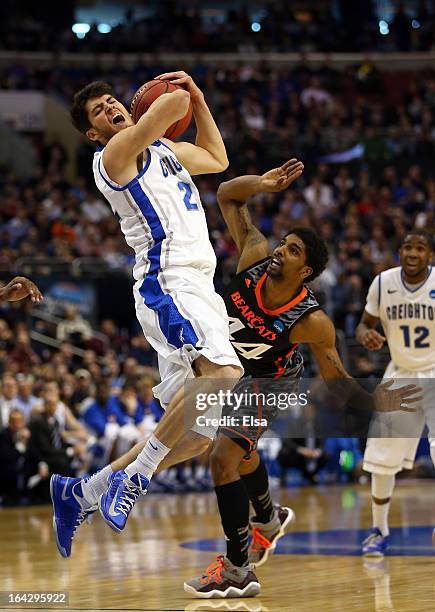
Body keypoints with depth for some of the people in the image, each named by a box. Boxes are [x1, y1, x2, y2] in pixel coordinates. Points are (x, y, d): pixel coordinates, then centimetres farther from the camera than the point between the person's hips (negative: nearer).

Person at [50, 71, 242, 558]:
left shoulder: (162, 148, 24)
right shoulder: (116, 153, -4)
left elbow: (216, 159, 39)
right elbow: (173, 103, -16)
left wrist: (196, 94, 30)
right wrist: (177, 95, 8)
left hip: (197, 288, 9)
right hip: (168, 284, -9)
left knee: (197, 435, 6)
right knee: (223, 371, -35)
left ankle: (79, 493, 14)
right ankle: (135, 476, -26)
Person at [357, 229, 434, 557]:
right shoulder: (382, 283, -6)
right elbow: (366, 324, 7)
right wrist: (366, 335, -16)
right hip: (400, 376, 3)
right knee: (381, 459, 3)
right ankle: (379, 530, 21)